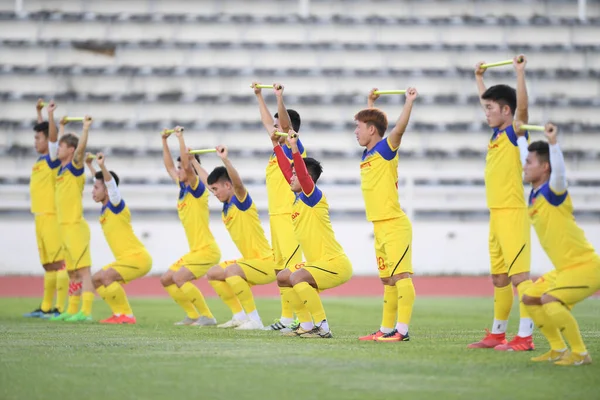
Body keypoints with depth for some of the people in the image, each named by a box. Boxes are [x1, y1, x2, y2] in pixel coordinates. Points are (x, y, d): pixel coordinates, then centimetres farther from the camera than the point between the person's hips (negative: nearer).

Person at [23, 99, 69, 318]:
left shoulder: (53, 159, -7)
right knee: (48, 266, 12)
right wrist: (39, 112, 39)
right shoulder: (41, 160, 15)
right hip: (41, 217, 9)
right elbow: (44, 131, 31)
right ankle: (45, 307, 17)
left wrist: (50, 115, -32)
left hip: (52, 217, -9)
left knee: (59, 263, -10)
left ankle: (59, 308, -13)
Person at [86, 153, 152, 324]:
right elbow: (101, 181, 28)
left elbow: (111, 182, -30)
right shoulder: (105, 208, 11)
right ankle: (119, 313, 10)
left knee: (105, 276, -24)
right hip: (126, 258, 10)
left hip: (137, 257, -10)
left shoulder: (116, 205, -11)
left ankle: (127, 315, -16)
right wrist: (89, 165, 34)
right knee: (95, 281, 10)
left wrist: (102, 167, -44)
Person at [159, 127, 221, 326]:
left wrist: (180, 137, -21)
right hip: (195, 251, 9)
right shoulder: (183, 188, 11)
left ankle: (207, 316, -15)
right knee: (165, 280, 9)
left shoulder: (197, 188, -12)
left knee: (179, 278, -23)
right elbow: (169, 167, 23)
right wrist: (164, 141, 21)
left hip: (207, 250, -9)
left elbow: (187, 164, -26)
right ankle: (193, 315, 13)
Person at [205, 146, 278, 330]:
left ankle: (255, 320, -26)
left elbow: (238, 182, -37)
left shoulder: (242, 201, -14)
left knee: (231, 270, -32)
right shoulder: (227, 206, 9)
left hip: (266, 261, -10)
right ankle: (240, 317, 13)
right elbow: (208, 180, 24)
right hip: (251, 260, 10)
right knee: (213, 274, 12)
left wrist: (225, 159, -48)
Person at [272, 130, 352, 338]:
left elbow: (303, 174, -30)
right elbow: (285, 169, 20)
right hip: (319, 262, 10)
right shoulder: (298, 198, 11)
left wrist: (294, 148, -34)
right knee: (282, 278, 17)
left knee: (297, 277, -29)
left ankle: (323, 328, -24)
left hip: (336, 264, -10)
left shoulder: (314, 197, -12)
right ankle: (307, 325, 15)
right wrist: (276, 145, 20)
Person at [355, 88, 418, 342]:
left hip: (395, 225, -9)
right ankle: (387, 329, 18)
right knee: (388, 279, 13)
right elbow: (370, 121, 35)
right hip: (380, 226, 9)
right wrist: (371, 102, 44)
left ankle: (402, 330, -17)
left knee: (401, 275, -12)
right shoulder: (368, 154, 15)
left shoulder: (385, 148, -7)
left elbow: (399, 128, -27)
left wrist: (409, 101, -28)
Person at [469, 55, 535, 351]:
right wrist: (479, 79, 39)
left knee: (519, 274, -11)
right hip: (496, 214, 9)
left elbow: (522, 105, -25)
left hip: (512, 213, -9)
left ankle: (524, 337, -14)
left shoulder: (516, 133, -7)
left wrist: (520, 72, -27)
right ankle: (497, 334, 22)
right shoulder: (497, 134, 15)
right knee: (499, 277, 14)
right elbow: (489, 104, 33)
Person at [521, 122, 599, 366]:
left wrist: (552, 142, -45)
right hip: (566, 269, 10)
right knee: (530, 299, 13)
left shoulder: (553, 191, -15)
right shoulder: (535, 195, 8)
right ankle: (559, 349, 19)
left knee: (550, 301, -26)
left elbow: (559, 173, -41)